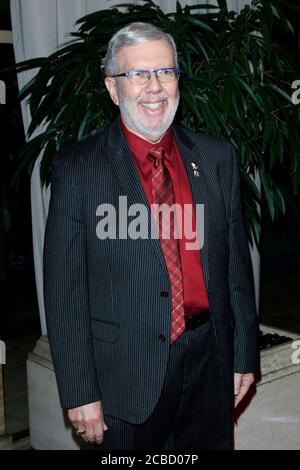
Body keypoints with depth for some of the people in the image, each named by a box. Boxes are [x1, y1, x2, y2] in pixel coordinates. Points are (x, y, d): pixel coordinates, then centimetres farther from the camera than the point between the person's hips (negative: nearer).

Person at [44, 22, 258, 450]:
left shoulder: (216, 158, 2)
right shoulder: (76, 168, -8)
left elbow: (236, 262, 7)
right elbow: (64, 290, -8)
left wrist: (245, 354, 8)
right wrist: (80, 392, -9)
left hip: (210, 362, 3)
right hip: (127, 374, -3)